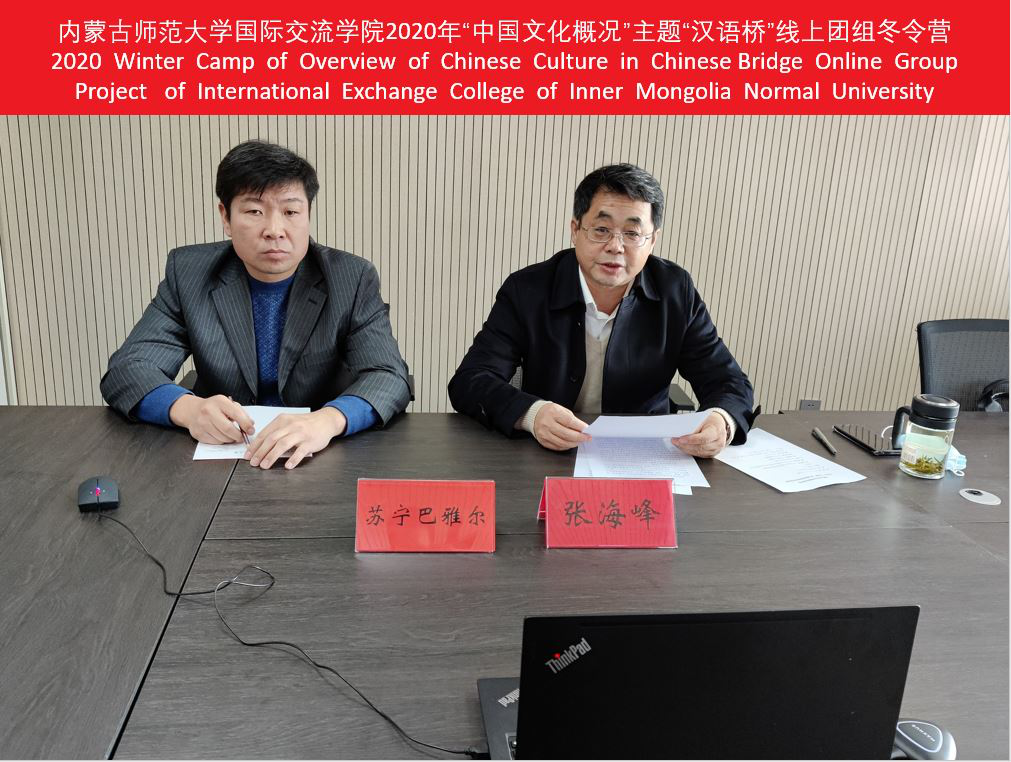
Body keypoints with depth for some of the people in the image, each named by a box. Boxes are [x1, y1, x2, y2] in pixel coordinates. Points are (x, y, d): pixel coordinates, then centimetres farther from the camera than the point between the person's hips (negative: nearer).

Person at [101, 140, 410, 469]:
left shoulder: (353, 279, -7)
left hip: (318, 460, 0)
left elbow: (389, 378, -15)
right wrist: (187, 408, -28)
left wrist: (328, 419, -37)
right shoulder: (188, 273, -2)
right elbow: (125, 370, -5)